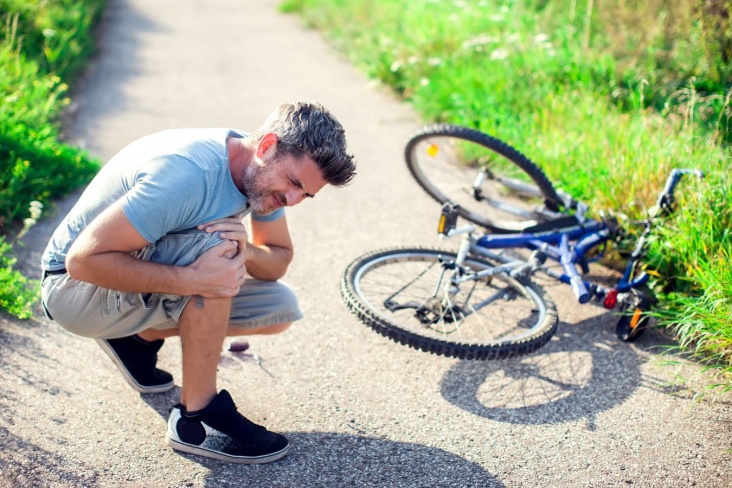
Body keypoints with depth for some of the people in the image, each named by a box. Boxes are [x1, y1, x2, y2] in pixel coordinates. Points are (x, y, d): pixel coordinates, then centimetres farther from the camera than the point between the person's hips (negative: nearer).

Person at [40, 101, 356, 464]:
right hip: (75, 285, -8)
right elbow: (83, 259, -33)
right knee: (217, 241, -33)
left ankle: (141, 336, 11)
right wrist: (193, 280, -40)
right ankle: (196, 416, -20)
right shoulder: (185, 173, -33)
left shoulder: (262, 171, -8)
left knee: (281, 307, -4)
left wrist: (245, 252, -24)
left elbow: (280, 258, 0)